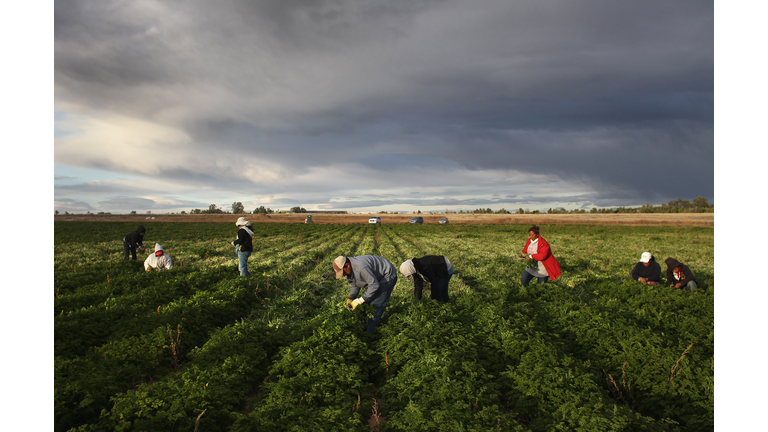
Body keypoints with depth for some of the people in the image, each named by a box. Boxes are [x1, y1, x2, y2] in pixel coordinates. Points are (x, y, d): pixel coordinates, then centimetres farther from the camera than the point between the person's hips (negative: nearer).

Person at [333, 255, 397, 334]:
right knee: (368, 302, 8)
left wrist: (360, 300, -29)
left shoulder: (361, 268, -38)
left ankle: (370, 334, -3)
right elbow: (354, 285, 6)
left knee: (376, 305, -11)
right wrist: (351, 297, -13)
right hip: (376, 277, 10)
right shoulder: (349, 270, -6)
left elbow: (374, 285, -34)